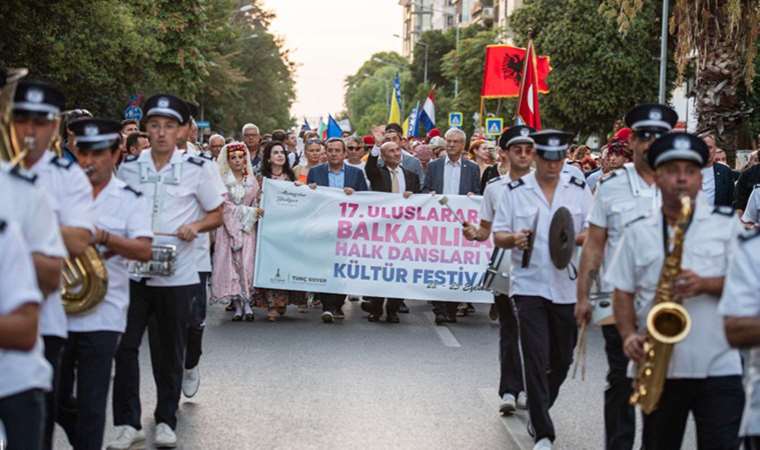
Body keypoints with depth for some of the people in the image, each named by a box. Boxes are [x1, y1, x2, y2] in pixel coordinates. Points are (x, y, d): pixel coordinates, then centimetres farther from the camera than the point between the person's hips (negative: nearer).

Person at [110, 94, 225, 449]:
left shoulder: (197, 169, 0)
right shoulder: (128, 168, 6)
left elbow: (217, 214, 6)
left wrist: (196, 226, -14)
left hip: (176, 273, -1)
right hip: (132, 269, 1)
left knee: (169, 351, 7)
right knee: (123, 345, -5)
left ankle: (166, 420, 22)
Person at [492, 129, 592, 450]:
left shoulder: (579, 190, 6)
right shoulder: (515, 191, 3)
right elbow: (498, 236, 4)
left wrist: (575, 239, -19)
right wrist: (514, 239, -18)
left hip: (568, 286, 2)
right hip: (529, 285, -2)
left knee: (562, 358, 13)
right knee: (536, 359, -8)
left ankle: (538, 409, 38)